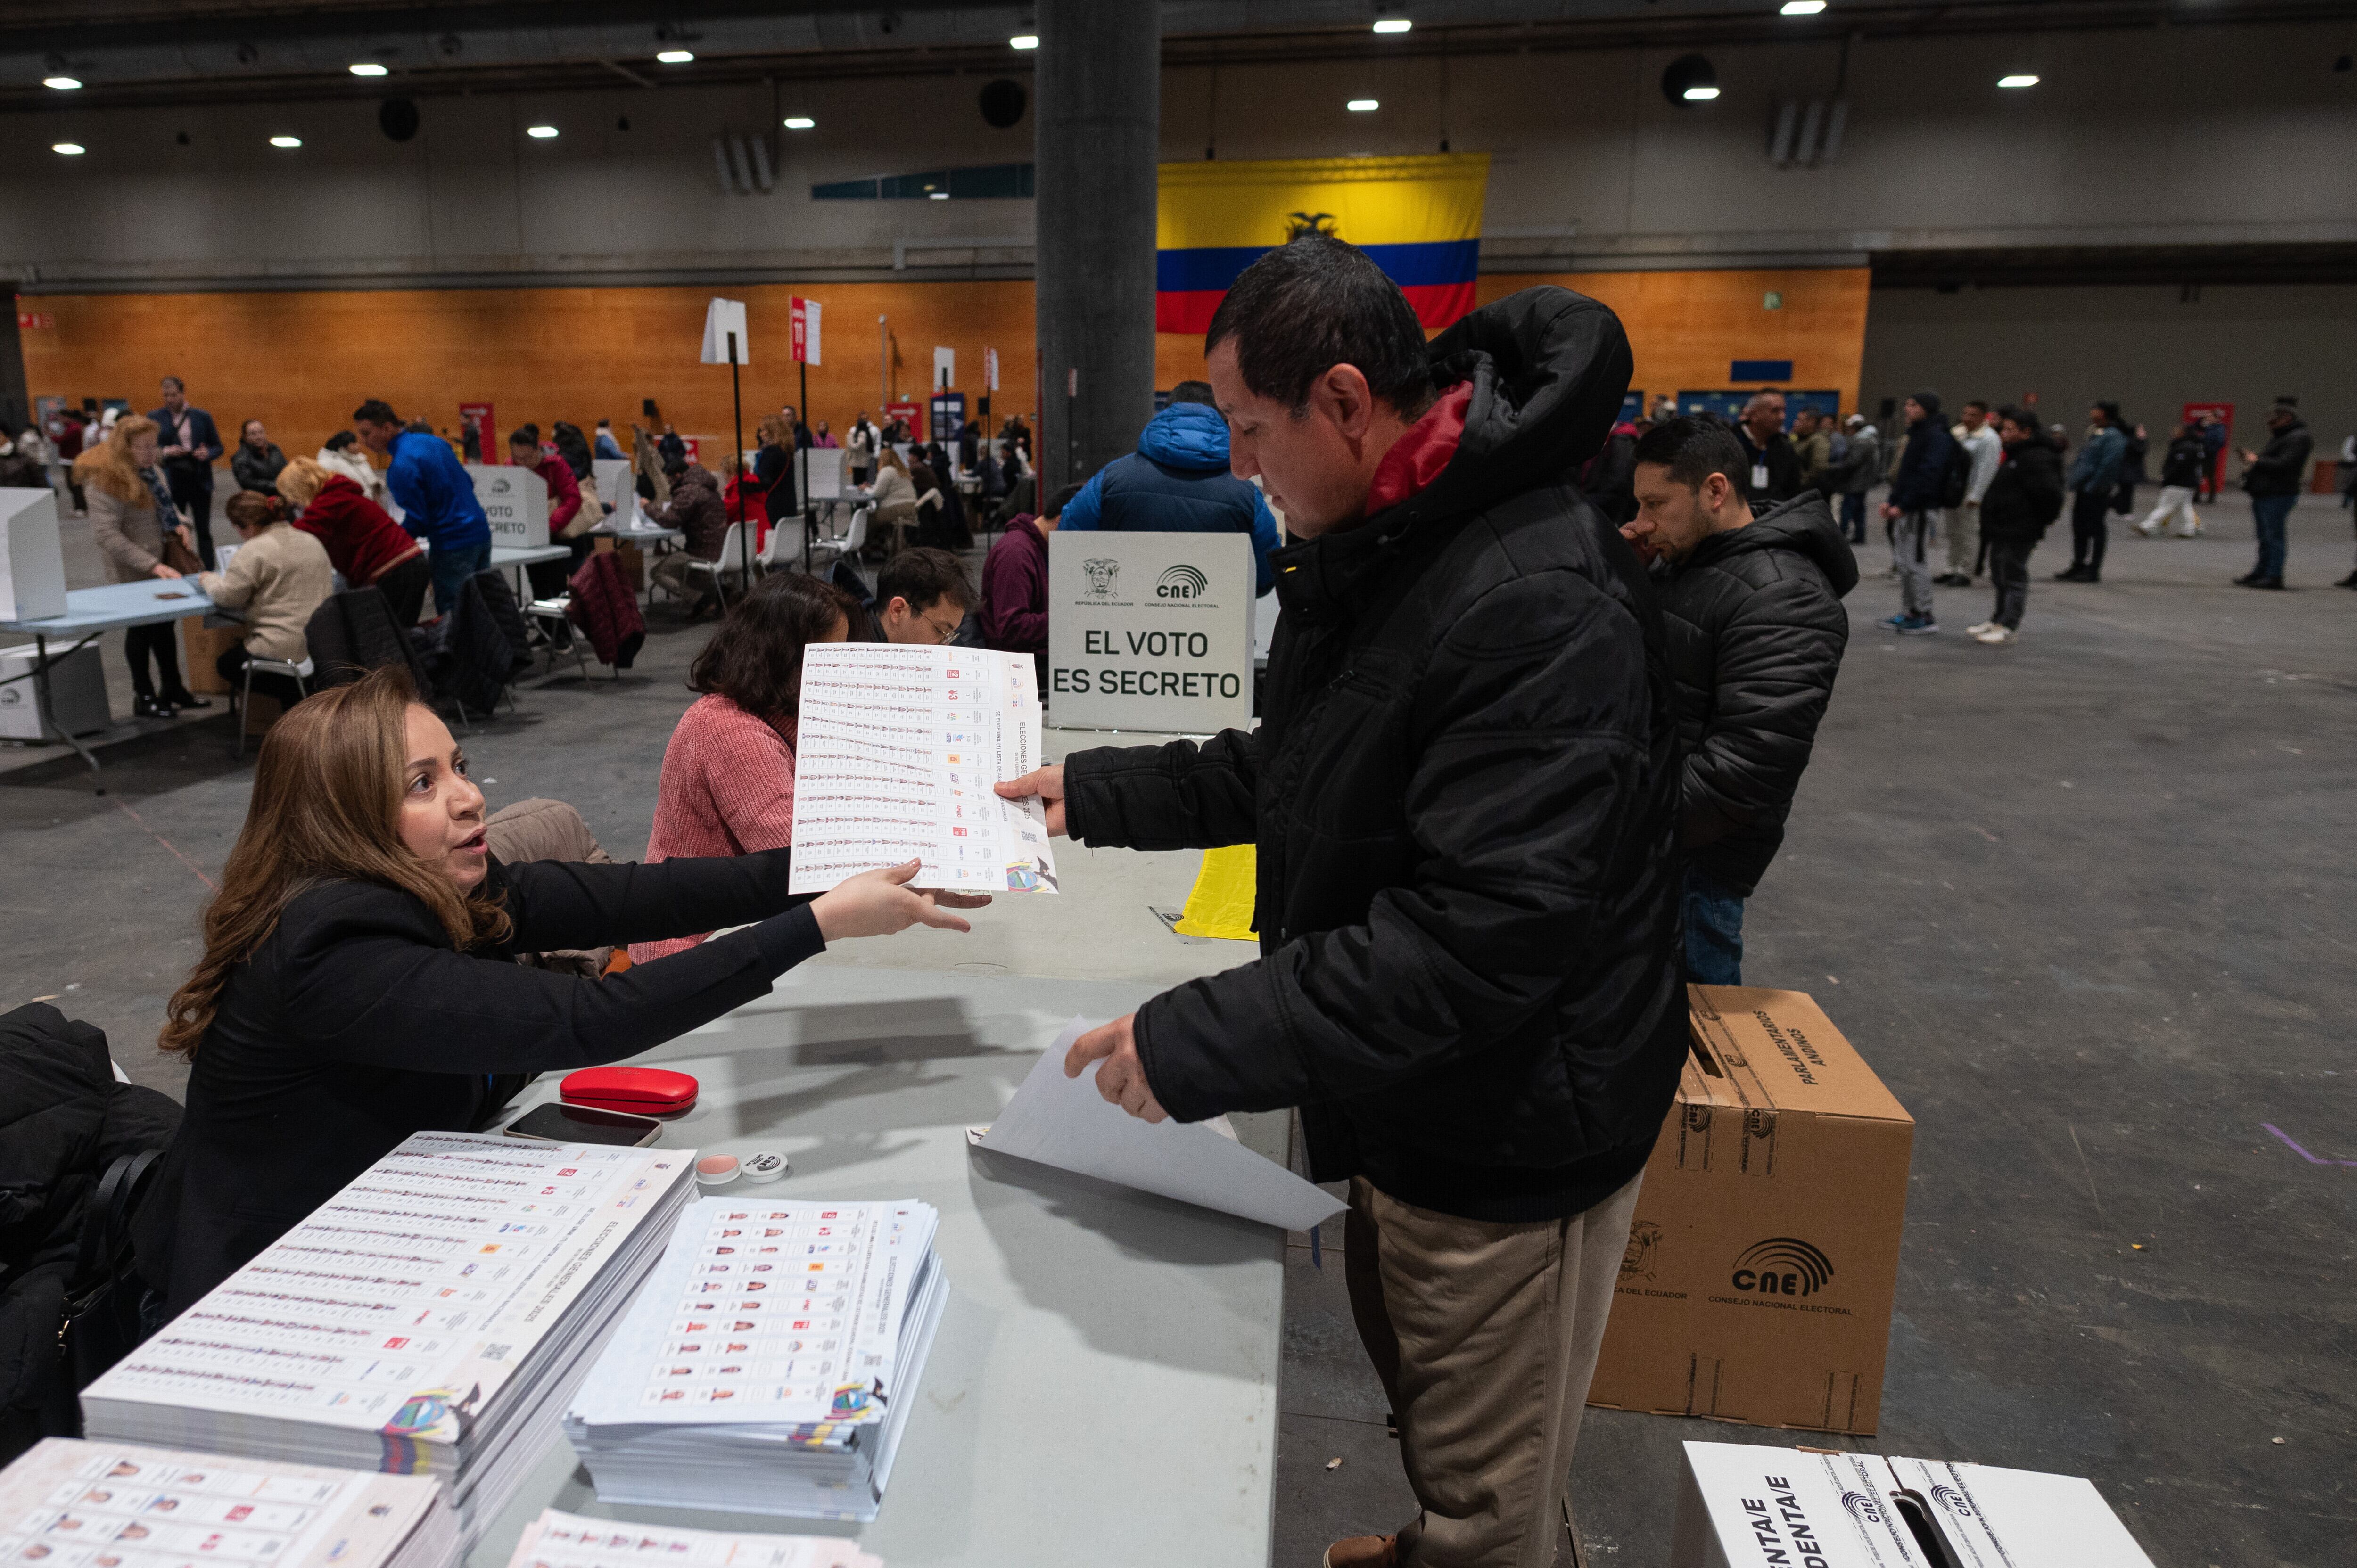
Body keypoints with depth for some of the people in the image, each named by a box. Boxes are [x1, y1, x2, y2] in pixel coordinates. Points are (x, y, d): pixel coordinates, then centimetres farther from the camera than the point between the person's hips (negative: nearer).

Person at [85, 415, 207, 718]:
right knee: (142, 628, 5)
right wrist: (153, 565, -29)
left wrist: (180, 524, -1)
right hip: (135, 571, -7)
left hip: (164, 562, 7)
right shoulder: (104, 480, -20)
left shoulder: (151, 471, 3)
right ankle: (144, 696, 19)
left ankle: (173, 688, 28)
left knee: (166, 623, 15)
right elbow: (107, 535, -25)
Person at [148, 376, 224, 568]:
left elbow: (218, 447, 8)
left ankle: (209, 573, 7)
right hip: (172, 482, 0)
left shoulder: (202, 417, 4)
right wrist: (165, 452, -13)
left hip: (199, 480, 0)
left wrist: (207, 453, -13)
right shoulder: (155, 418, 4)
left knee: (204, 532, 3)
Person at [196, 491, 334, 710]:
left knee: (226, 664, 22)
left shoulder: (254, 550, -14)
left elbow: (228, 597, -10)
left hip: (282, 651, -8)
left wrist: (208, 579, 12)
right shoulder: (312, 542, 10)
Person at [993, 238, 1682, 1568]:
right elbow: (1289, 767, 15)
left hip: (1511, 1141, -9)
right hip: (1404, 1108, 9)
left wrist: (1201, 1042, -31)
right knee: (1416, 1398, 32)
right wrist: (1097, 794, 9)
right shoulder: (1372, 552, 4)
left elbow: (1487, 934, -34)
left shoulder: (1539, 604, -30)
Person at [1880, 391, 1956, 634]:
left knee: (1915, 562, -7)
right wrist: (1892, 502, 12)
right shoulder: (1917, 435, 19)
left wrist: (1903, 505, -23)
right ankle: (1908, 613, 21)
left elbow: (1927, 476, -22)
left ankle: (1925, 617, -1)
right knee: (1902, 561, 13)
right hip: (1905, 511, 10)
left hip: (1920, 510, -10)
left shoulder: (1937, 437, -13)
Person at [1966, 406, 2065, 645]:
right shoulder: (2016, 454, 16)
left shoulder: (2036, 459, -19)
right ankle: (1999, 619, 31)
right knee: (2000, 576, 19)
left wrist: (2045, 519, -13)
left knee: (2013, 577, -4)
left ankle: (2009, 627, 1)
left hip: (2018, 532, -11)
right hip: (2003, 530, 11)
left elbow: (2049, 492, -24)